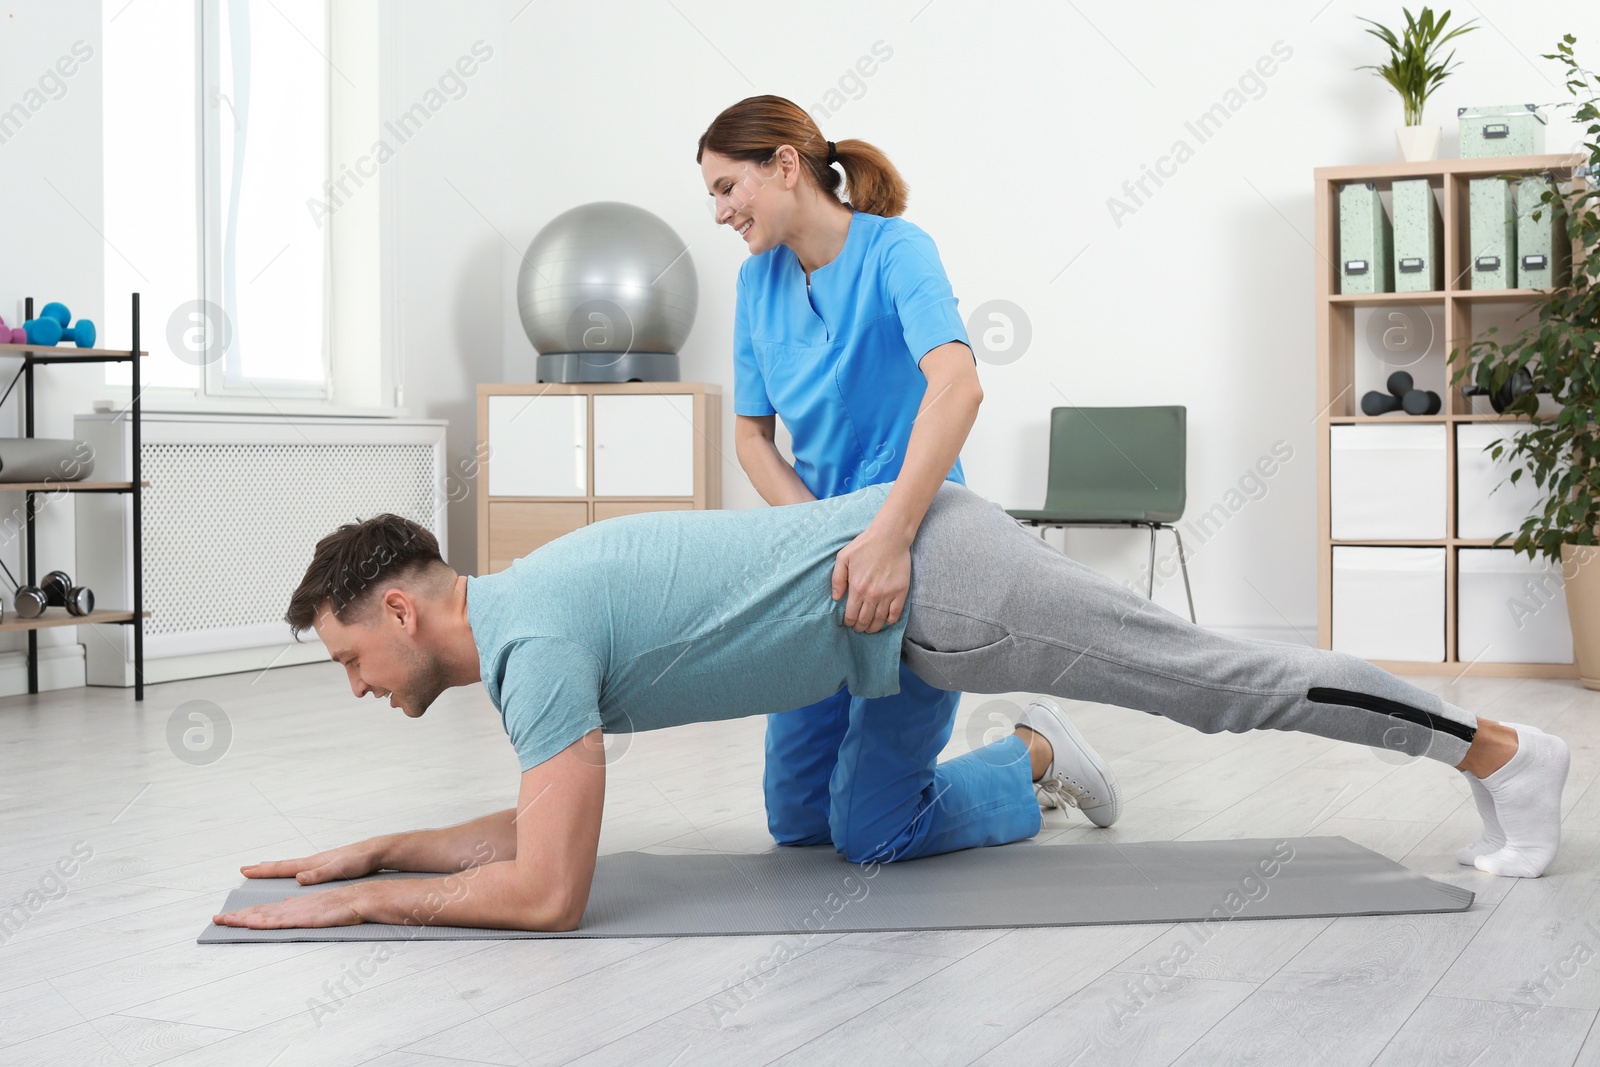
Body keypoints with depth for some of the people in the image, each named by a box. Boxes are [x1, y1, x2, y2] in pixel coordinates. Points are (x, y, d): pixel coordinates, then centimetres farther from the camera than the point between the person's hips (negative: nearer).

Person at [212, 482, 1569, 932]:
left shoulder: (535, 638, -17)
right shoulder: (528, 622, 11)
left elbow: (547, 890, -22)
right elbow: (533, 828, 21)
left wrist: (358, 903, -14)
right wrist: (373, 846, 16)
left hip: (931, 583, -7)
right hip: (914, 579, 7)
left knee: (1216, 682, 4)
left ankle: (1505, 754, 16)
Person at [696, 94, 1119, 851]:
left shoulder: (896, 250, -15)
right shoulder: (759, 281, 4)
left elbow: (957, 386, -33)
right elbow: (751, 435, 6)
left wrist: (889, 535, -44)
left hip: (914, 557, -7)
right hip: (825, 557, 7)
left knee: (868, 827, -6)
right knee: (795, 817, 11)